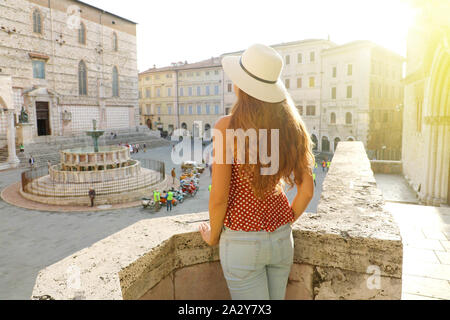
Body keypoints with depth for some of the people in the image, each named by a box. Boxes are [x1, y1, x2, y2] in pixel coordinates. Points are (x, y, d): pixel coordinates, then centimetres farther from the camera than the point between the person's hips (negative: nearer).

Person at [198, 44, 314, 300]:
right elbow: (307, 191, -1)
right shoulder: (290, 126, -5)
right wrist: (284, 224, 14)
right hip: (282, 238, 5)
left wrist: (212, 236, 2)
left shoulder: (228, 127, -19)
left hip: (242, 241, -4)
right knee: (277, 298, 25)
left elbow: (219, 197, -16)